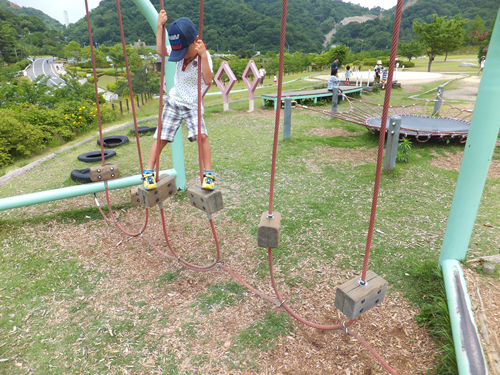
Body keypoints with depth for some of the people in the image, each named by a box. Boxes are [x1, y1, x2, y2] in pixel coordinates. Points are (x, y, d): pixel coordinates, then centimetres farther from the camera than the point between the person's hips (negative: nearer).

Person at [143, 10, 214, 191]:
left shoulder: (204, 56, -13)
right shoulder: (179, 52, -1)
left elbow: (208, 80, -29)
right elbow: (161, 51, -18)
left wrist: (203, 55, -35)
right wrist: (160, 26, -21)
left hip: (192, 106, -3)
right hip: (173, 102, 3)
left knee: (202, 136, -22)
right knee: (161, 137, 0)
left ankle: (208, 174, -12)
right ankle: (148, 172, 9)